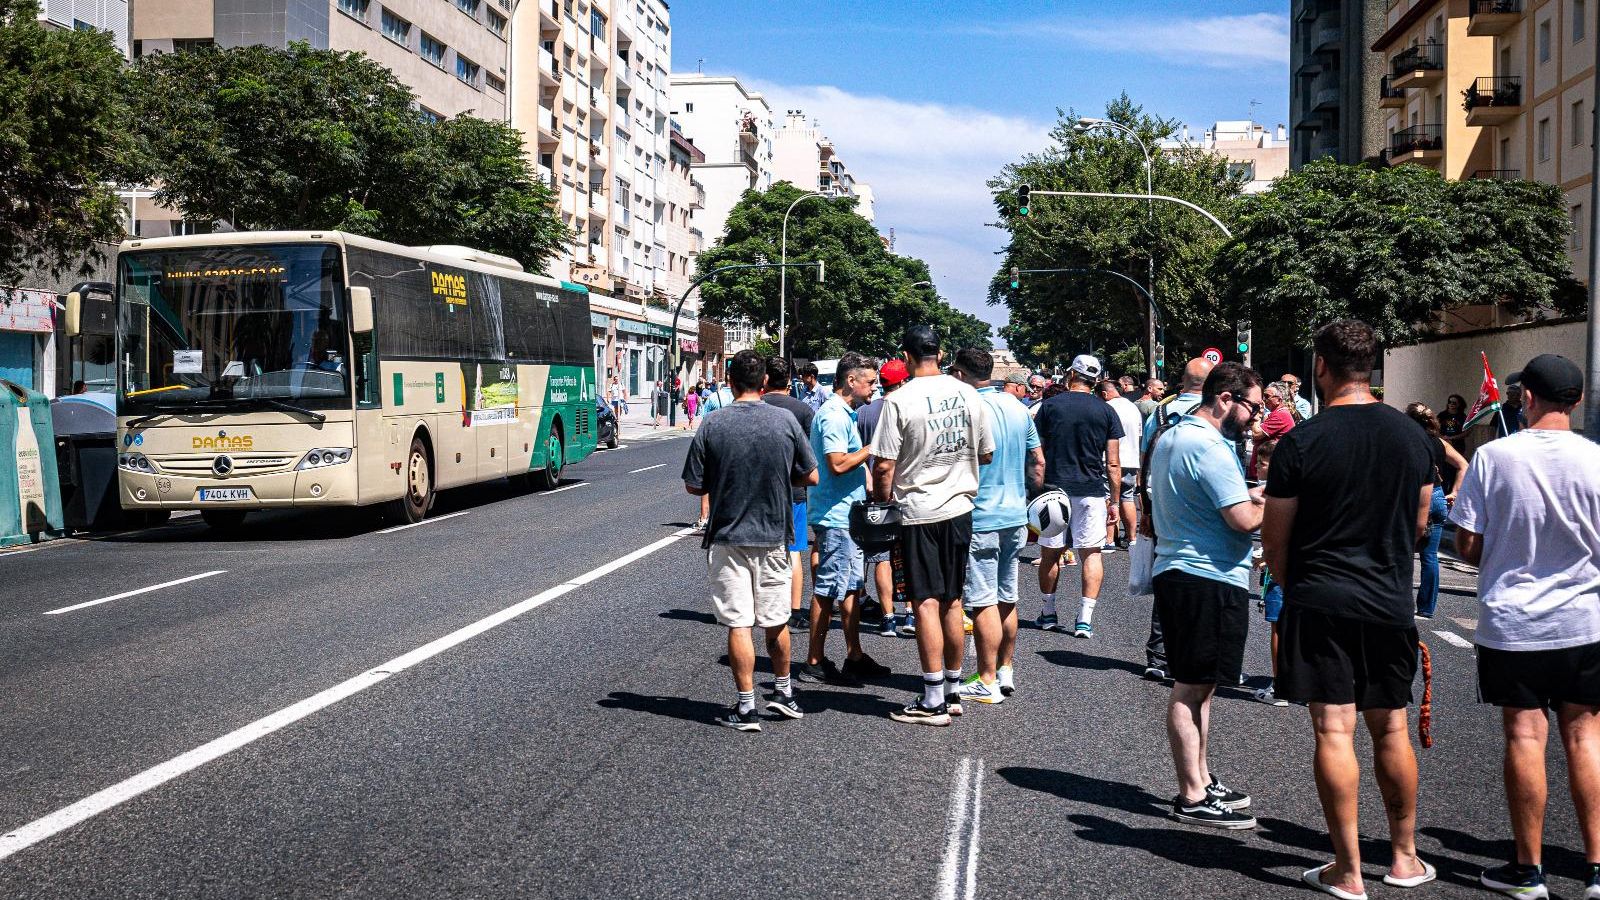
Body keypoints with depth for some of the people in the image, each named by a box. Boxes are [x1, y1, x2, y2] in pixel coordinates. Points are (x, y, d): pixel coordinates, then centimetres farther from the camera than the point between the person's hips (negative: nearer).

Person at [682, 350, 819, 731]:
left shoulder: (712, 425, -9)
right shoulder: (785, 421, -4)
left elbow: (694, 485, -5)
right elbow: (811, 476, 2)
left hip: (727, 538, -2)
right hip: (774, 536, 2)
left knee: (738, 624, 2)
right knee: (776, 621, 17)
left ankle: (746, 707, 3)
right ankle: (783, 692, 30)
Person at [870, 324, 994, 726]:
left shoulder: (900, 400, -13)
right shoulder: (969, 395, 3)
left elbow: (883, 466, -14)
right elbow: (986, 454, 12)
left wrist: (884, 498, 4)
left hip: (919, 511, -5)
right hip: (960, 507, 5)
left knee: (926, 604, -1)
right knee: (952, 602, 14)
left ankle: (933, 702, 1)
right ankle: (952, 691, 22)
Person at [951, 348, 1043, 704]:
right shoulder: (1017, 407, 7)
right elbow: (1038, 463, 13)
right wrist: (1029, 500, 24)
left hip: (980, 520, -8)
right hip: (1016, 517, 8)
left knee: (983, 603, -1)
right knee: (1007, 599, 16)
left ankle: (987, 682, 4)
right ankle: (1006, 671, 25)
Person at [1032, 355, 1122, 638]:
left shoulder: (1050, 406, 1)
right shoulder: (1106, 412, 1)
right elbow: (1113, 463, 0)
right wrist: (1114, 500, 7)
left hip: (1054, 488, 1)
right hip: (1091, 491, 0)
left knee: (1050, 552, 12)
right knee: (1091, 553, 2)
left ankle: (1049, 614, 22)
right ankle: (1085, 620, -5)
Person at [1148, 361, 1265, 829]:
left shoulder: (1169, 439, 14)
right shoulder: (1209, 448, -19)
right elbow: (1243, 520, -23)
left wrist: (1247, 495, 14)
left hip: (1177, 573, 10)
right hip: (1209, 580, -10)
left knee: (1196, 684, 17)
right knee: (1193, 686, -5)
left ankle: (1200, 778, 27)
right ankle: (1193, 797, 2)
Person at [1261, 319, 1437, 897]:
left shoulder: (1301, 442, -10)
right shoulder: (1412, 435, 3)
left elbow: (1274, 542, -4)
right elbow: (1419, 524, 13)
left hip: (1320, 602, -4)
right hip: (1390, 601, 4)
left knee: (1333, 730, -1)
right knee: (1391, 729, 14)